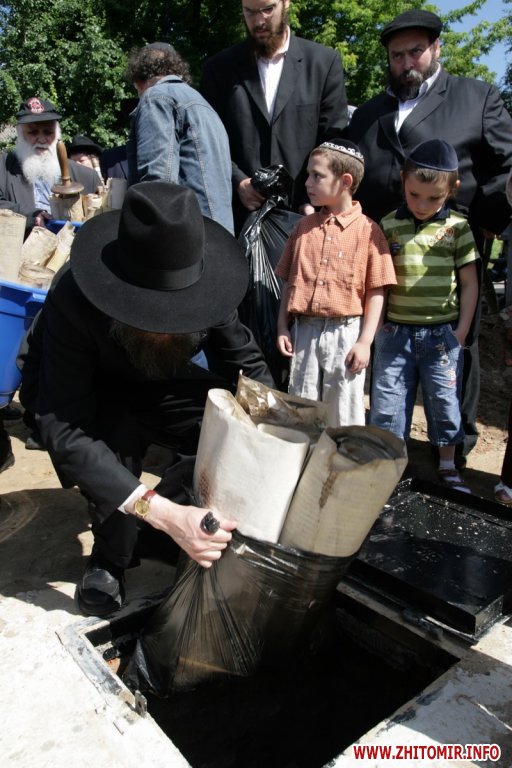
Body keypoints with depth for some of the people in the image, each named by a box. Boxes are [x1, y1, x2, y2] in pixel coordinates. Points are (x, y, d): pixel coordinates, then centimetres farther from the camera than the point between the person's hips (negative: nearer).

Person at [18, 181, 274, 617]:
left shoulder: (203, 287, -27)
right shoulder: (74, 300, -38)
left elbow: (248, 368, -15)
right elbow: (66, 432, -42)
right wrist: (163, 514, -52)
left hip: (153, 383, 3)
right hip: (79, 391, -3)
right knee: (120, 430, -35)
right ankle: (109, 562, -7)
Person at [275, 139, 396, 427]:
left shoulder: (367, 230, -5)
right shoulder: (304, 226, 9)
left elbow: (376, 292, -6)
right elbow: (289, 282, 11)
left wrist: (365, 341, -9)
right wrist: (283, 328, 5)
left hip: (346, 333, -4)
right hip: (305, 331, 4)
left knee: (343, 413, 6)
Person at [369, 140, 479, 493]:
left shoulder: (458, 227, 0)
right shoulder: (388, 225, 1)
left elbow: (469, 283, 3)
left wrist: (461, 332, -1)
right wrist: (377, 325, -5)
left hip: (442, 333, 0)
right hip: (395, 331, 1)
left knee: (445, 400, 9)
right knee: (387, 401, 6)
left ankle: (448, 467, 27)